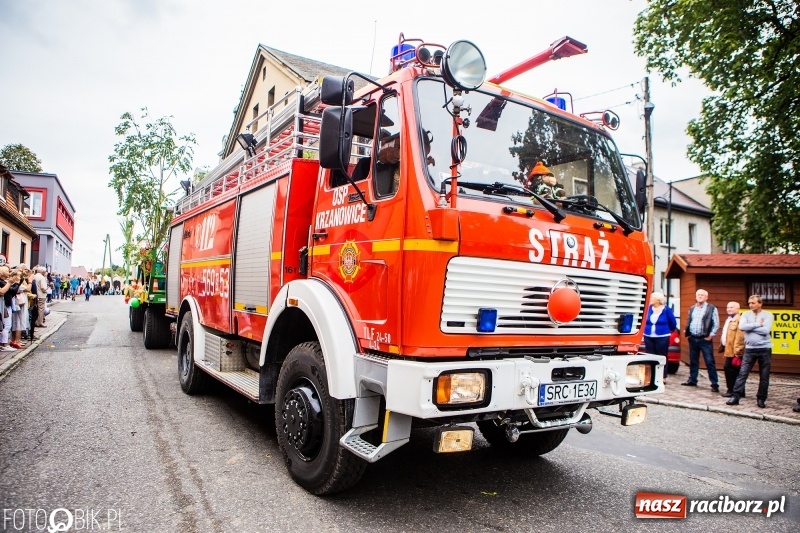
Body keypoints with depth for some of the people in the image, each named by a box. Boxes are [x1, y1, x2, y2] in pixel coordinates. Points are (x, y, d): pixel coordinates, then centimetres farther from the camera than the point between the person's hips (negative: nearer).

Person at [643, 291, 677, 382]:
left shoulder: (666, 309, -6)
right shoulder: (649, 308, 3)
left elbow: (673, 323, 6)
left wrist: (668, 331, 16)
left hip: (662, 338, -4)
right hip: (648, 337, 4)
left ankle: (663, 377, 7)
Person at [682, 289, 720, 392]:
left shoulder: (712, 308, -2)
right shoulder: (692, 308, 13)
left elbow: (716, 324, -6)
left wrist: (711, 335, -10)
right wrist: (687, 334, 8)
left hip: (705, 339, -5)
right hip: (692, 339, 5)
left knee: (710, 362, -4)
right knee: (693, 361, 13)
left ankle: (715, 384, 0)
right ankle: (692, 380, 22)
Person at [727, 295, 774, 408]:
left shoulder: (767, 315, -2)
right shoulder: (746, 314, 6)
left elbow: (766, 330, -16)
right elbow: (742, 326, -12)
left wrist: (750, 327, -9)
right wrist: (757, 324, -13)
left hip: (765, 349, -1)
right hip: (750, 349, 1)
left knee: (764, 377, 7)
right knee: (742, 373, -2)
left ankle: (761, 399, 19)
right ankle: (735, 396, 0)